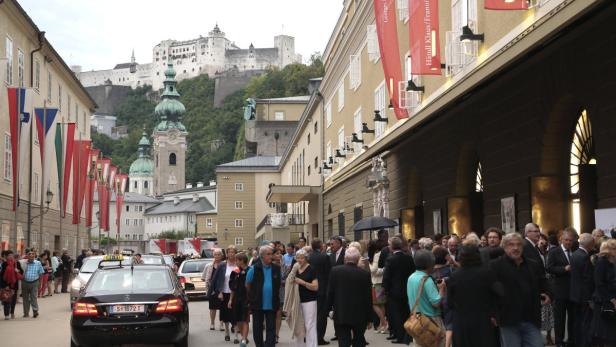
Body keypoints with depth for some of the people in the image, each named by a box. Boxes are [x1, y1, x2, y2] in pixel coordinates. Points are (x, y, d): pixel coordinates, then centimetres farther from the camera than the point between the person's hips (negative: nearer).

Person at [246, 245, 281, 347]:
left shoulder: (276, 269, 1)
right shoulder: (254, 269, -6)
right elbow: (247, 284, 4)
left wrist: (275, 296, 10)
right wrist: (254, 295, 7)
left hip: (271, 304, 1)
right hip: (257, 304, -1)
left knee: (271, 328, -2)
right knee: (257, 328, 10)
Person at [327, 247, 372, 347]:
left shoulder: (335, 271, -7)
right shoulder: (365, 274, -6)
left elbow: (330, 292, -3)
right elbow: (369, 298, -1)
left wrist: (329, 308, 11)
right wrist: (369, 318, 7)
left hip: (341, 316, -1)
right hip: (360, 316, 1)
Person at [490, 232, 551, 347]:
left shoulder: (534, 266, 14)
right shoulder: (495, 266, -3)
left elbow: (543, 285, 24)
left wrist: (546, 295, 3)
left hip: (532, 321, 4)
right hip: (509, 320, -4)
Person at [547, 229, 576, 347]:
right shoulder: (554, 252, -2)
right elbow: (550, 268, -11)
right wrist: (564, 269, -21)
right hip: (560, 289, -4)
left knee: (573, 315, 10)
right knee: (559, 317, 2)